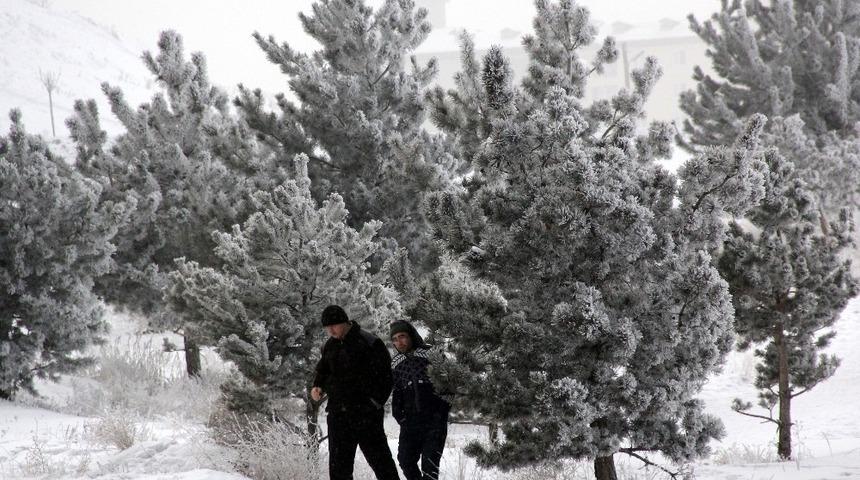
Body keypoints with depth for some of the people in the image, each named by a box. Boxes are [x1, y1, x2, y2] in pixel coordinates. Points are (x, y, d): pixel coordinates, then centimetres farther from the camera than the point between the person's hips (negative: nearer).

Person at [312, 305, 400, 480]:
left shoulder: (369, 342, -8)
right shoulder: (330, 346, 12)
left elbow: (385, 375, -8)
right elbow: (322, 371, 24)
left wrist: (376, 402, -14)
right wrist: (317, 387, 3)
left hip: (365, 412, -6)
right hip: (337, 413, 6)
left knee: (379, 458, -2)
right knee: (338, 461, 6)